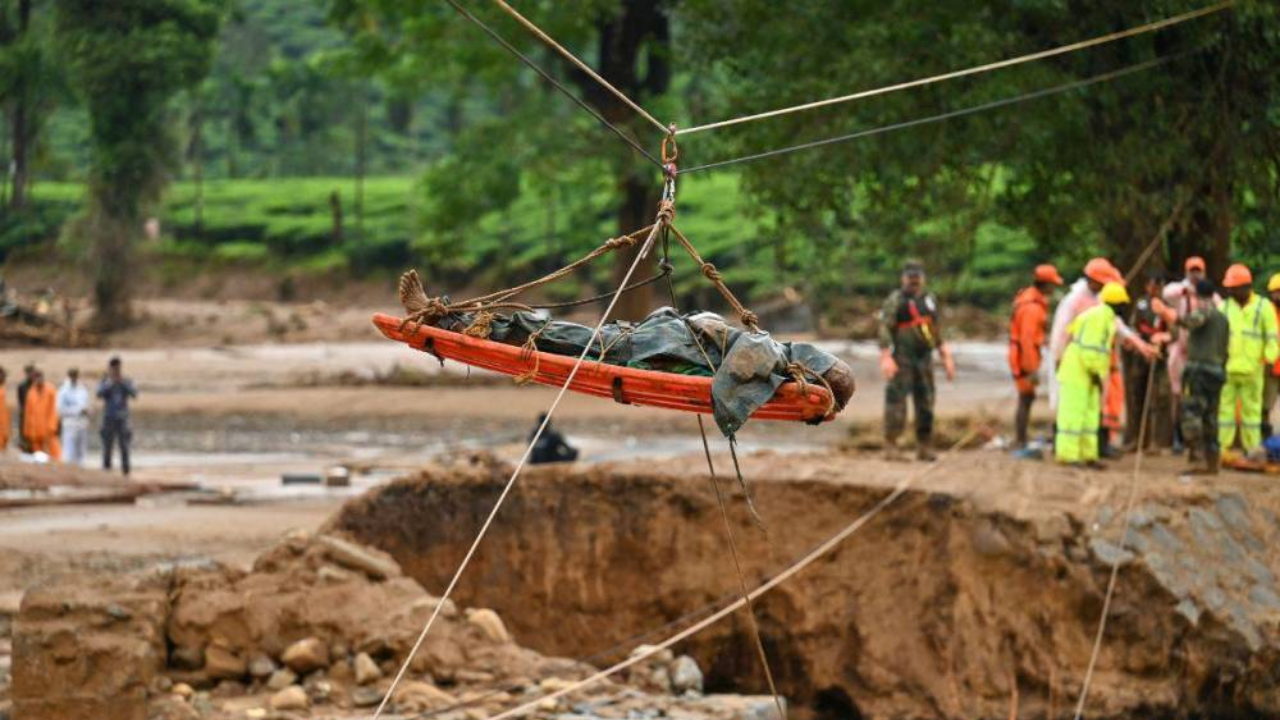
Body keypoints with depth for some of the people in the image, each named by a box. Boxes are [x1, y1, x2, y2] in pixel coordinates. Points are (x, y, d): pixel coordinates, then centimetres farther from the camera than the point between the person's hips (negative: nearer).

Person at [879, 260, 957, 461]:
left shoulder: (930, 299, 15)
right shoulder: (895, 300, -5)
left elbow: (936, 332, 22)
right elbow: (885, 329, -12)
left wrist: (945, 356, 19)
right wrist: (885, 358, -21)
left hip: (924, 359, 6)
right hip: (902, 359, -6)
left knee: (925, 403, 5)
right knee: (896, 401, -8)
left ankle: (924, 447, 12)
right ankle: (891, 446, -5)